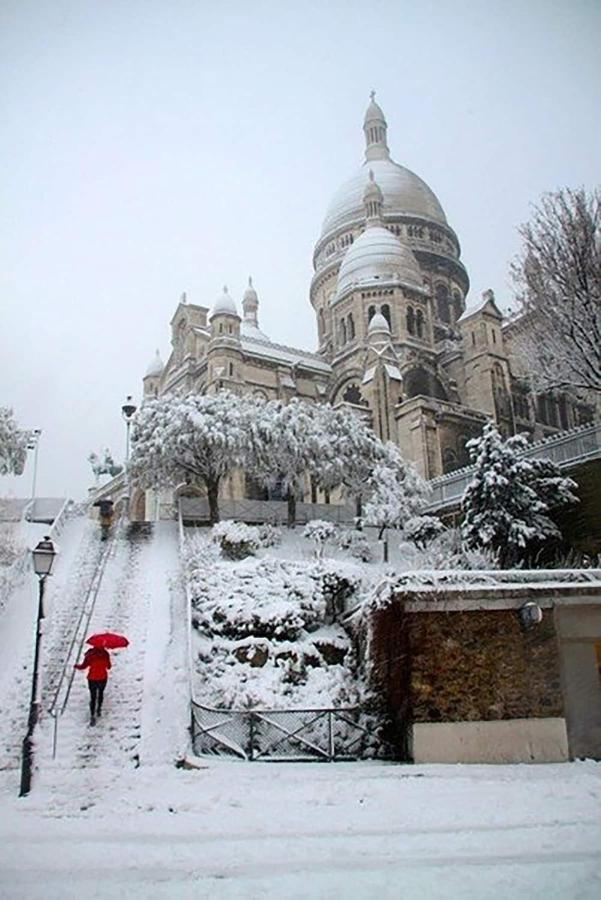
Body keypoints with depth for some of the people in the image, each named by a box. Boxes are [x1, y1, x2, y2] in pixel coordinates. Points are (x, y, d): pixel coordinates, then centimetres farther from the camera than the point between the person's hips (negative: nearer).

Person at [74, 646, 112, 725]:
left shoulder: (90, 655, -21)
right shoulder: (105, 654, -16)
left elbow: (83, 666, -8)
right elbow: (109, 666, -4)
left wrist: (76, 666, 12)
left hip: (92, 679, -2)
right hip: (103, 678, 2)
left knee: (93, 697, 12)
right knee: (100, 693, 27)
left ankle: (92, 716, 9)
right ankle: (98, 710, 40)